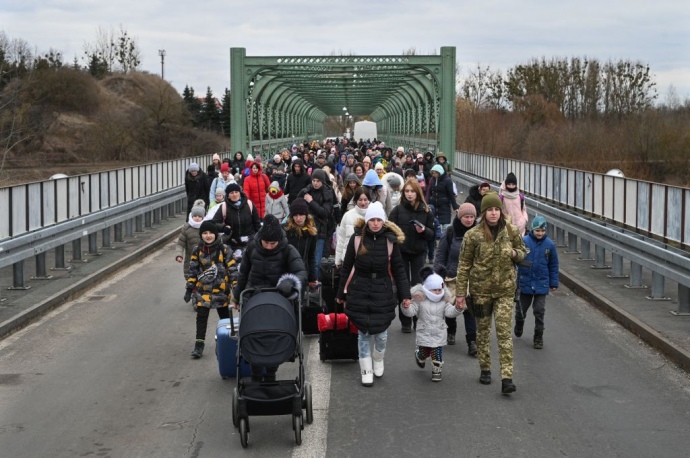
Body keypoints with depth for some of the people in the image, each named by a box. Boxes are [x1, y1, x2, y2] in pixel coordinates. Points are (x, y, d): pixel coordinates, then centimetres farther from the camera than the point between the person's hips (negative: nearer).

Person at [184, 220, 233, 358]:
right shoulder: (197, 251, 0)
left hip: (221, 289, 0)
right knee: (201, 317, -5)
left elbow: (232, 268, -2)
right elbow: (192, 271, 5)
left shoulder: (223, 249, -4)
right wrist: (189, 288, 2)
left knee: (225, 316, 13)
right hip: (203, 290, 0)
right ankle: (199, 344, 0)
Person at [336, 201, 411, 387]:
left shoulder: (390, 240, -3)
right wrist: (341, 293, 7)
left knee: (381, 332, 5)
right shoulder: (357, 238, -5)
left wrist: (404, 294, -1)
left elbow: (398, 269, 3)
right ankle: (366, 370, 18)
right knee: (364, 333, 5)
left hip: (382, 291, 0)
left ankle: (378, 360, 34)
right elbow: (346, 267, 3)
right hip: (359, 291, 0)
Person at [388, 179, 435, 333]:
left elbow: (432, 234, 6)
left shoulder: (425, 211, 2)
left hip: (419, 253, 1)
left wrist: (424, 231, -16)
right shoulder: (398, 210, -3)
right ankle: (405, 322, 11)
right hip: (401, 252, -1)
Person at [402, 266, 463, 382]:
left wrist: (458, 308, -26)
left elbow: (450, 312, -7)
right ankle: (419, 356, 47)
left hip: (439, 334, 1)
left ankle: (436, 370, 21)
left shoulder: (444, 301, -1)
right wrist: (406, 307, -35)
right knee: (424, 352, 11)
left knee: (437, 354, 1)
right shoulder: (419, 300, -9)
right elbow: (411, 312, -14)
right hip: (424, 334, -1)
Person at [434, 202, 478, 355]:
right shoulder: (450, 232, -5)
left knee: (470, 309, -7)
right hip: (452, 277, 1)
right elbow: (440, 254, -1)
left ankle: (472, 341, -5)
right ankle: (451, 332, 38)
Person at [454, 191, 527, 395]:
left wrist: (515, 254, -10)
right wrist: (460, 293, -5)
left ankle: (507, 378, -11)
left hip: (505, 289, 0)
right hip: (481, 288, 0)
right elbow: (464, 264, -3)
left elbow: (522, 251, 15)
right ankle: (485, 369, 29)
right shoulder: (473, 235, -7)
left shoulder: (511, 231, -1)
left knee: (504, 332, -8)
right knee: (482, 331, 12)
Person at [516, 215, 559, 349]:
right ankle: (519, 326, 47)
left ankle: (538, 339, 13)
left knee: (539, 312, 0)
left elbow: (553, 266, 5)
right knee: (521, 310, 16)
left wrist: (553, 283, 7)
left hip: (541, 284, 0)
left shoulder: (549, 244, -4)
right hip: (524, 283, 0)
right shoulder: (523, 241, -11)